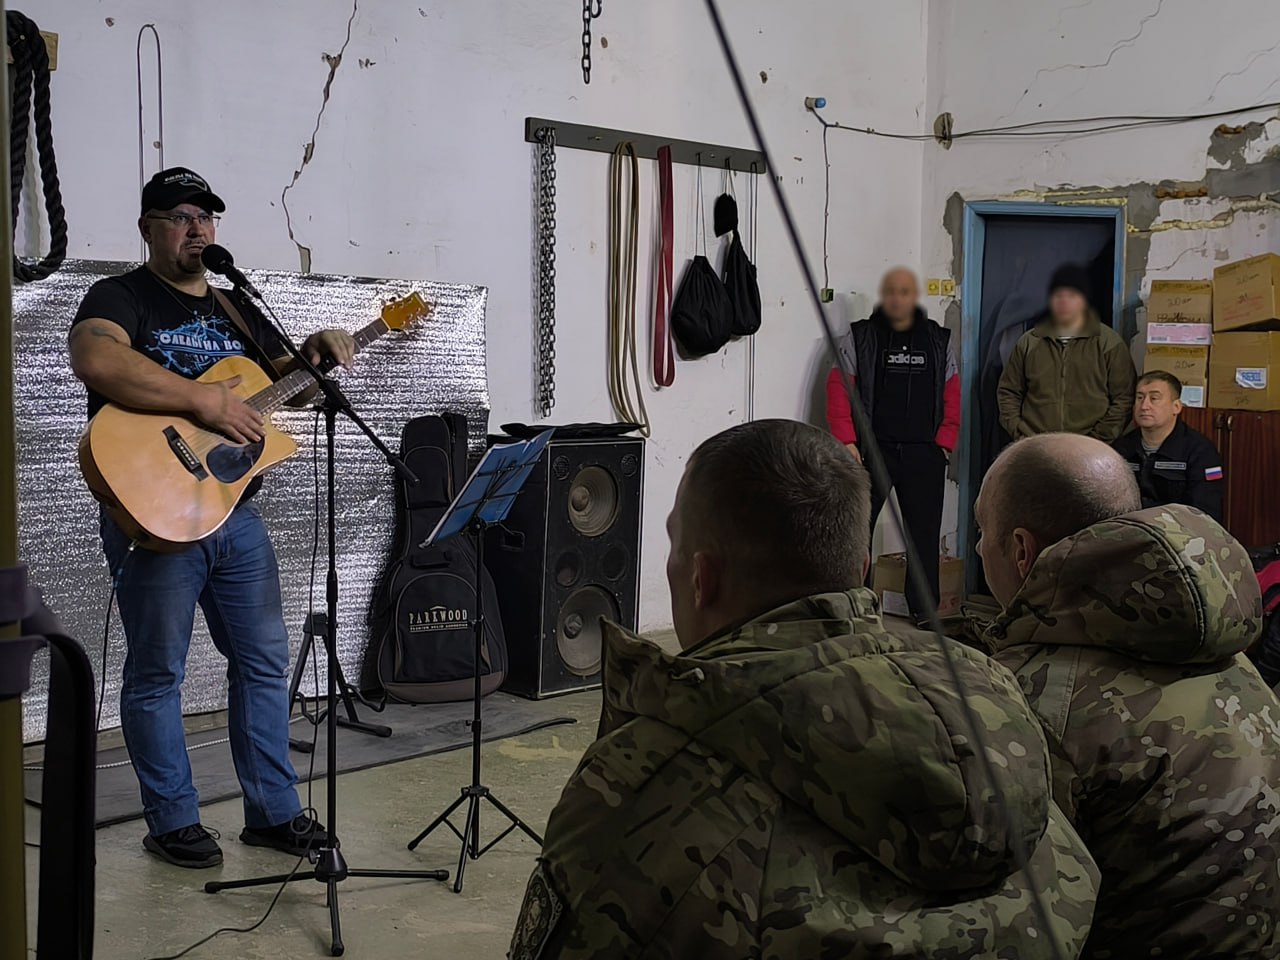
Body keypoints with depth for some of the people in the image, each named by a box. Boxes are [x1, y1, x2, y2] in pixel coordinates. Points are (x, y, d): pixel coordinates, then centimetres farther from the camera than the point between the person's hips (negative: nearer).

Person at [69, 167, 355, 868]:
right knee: (157, 673, 3)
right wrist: (205, 399, -28)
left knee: (265, 660, 9)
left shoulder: (235, 307, 17)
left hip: (236, 510, 7)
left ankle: (273, 812, 20)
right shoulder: (121, 297, -6)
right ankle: (173, 823, 15)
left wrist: (316, 352, 2)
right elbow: (95, 360, -28)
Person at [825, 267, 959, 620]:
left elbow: (953, 395, 10)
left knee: (925, 534, 7)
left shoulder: (939, 340, 11)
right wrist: (846, 441, -11)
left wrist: (945, 442, 0)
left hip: (924, 455, 2)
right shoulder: (858, 337, 3)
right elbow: (838, 389, -2)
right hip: (870, 449, -2)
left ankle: (926, 610, 17)